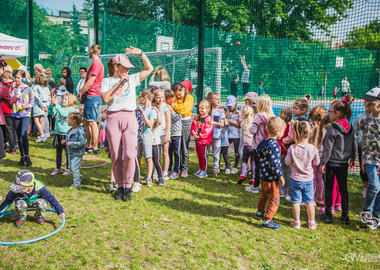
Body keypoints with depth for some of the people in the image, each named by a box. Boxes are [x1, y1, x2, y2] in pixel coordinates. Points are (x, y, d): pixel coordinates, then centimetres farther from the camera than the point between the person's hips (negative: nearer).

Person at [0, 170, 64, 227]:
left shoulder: (39, 188, -35)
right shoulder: (15, 191, -31)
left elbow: (51, 199, -24)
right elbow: (8, 201, -12)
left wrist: (60, 211, -19)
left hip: (35, 201, -1)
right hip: (23, 202, 1)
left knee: (42, 203, -34)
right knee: (19, 204, -34)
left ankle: (39, 216, 0)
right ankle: (21, 217, 0)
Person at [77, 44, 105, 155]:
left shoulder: (96, 63, -14)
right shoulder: (96, 63, 19)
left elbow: (90, 82, -18)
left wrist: (80, 92, -8)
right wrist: (83, 93, 15)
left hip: (93, 96, -10)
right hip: (90, 96, 10)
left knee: (92, 122, -7)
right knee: (86, 122, 14)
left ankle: (95, 148, -2)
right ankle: (88, 146, 22)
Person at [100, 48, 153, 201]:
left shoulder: (132, 79, 14)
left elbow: (149, 69, 16)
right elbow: (105, 98, -10)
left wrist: (140, 53, 5)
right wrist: (120, 83, -10)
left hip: (130, 118, 1)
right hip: (113, 118, -1)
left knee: (129, 155, -10)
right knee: (116, 157, 3)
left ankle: (128, 187, 5)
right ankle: (120, 186, 18)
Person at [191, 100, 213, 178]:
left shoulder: (208, 119, -13)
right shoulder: (198, 118, 12)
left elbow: (207, 131, -19)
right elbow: (193, 125, 13)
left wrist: (199, 136, -19)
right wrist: (193, 132, -5)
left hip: (205, 140, -8)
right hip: (197, 140, 8)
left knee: (204, 156, -1)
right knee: (199, 155, 16)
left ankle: (204, 171, 7)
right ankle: (200, 169, 28)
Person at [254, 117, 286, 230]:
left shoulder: (265, 142, 5)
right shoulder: (274, 145, -24)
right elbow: (274, 163, -26)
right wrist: (280, 176, -16)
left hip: (263, 175, 10)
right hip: (271, 178, -10)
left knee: (264, 195, 28)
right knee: (274, 199, 2)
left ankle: (260, 213, 45)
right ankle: (267, 221, 7)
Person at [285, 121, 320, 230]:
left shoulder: (292, 148, -16)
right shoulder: (313, 149, -13)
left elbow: (287, 162, -8)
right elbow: (316, 163, 0)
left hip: (296, 179, -1)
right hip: (308, 180, 1)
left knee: (296, 201, 10)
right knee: (309, 202, 15)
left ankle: (296, 222, 20)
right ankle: (312, 222, 27)